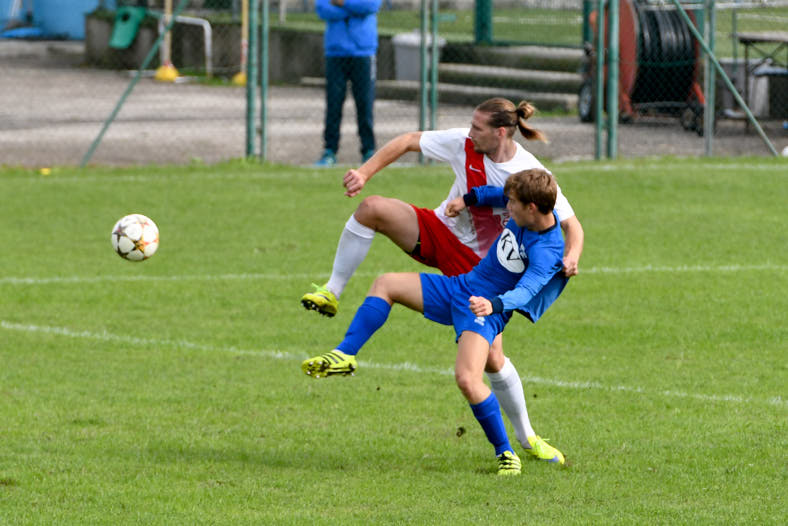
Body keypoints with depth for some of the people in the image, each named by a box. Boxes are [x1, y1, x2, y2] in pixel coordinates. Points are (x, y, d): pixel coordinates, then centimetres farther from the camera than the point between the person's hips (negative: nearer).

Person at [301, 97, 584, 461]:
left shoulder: (532, 175, -20)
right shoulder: (464, 144, -14)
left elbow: (571, 224, -16)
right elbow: (409, 142, -3)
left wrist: (571, 256, -38)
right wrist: (365, 172, -13)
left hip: (479, 266, -2)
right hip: (439, 232, 2)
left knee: (491, 359, -7)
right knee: (372, 208, -25)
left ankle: (526, 437, 16)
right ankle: (331, 294, -13)